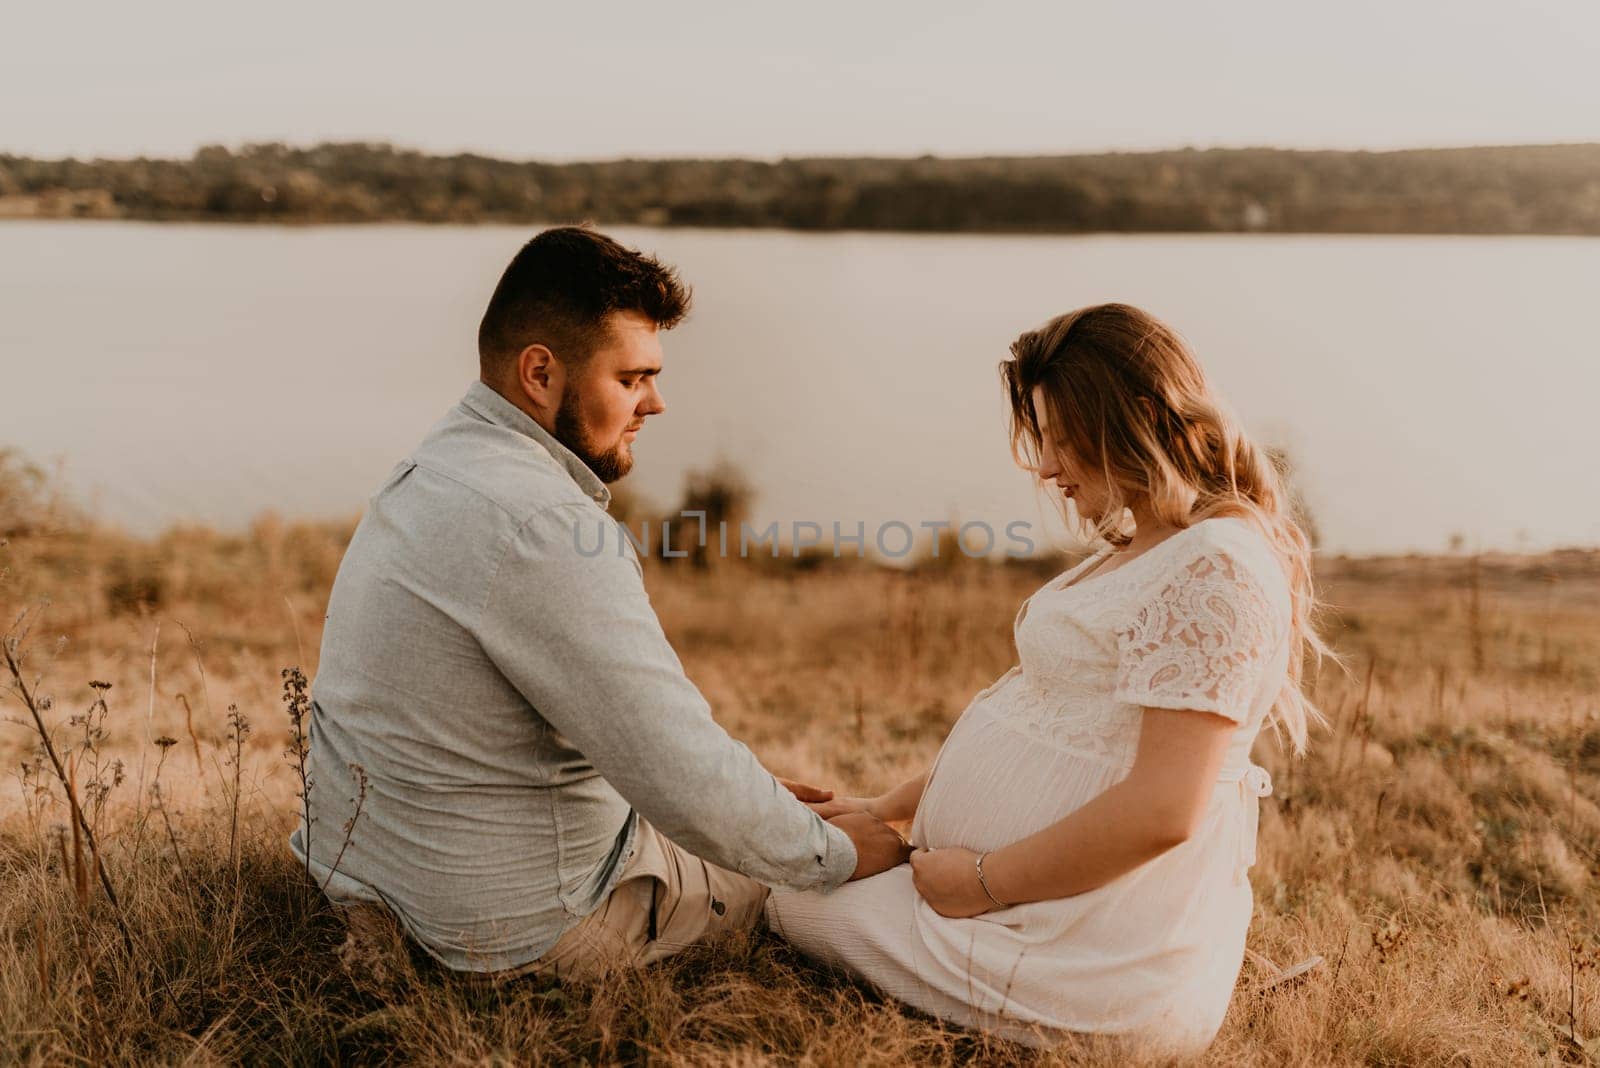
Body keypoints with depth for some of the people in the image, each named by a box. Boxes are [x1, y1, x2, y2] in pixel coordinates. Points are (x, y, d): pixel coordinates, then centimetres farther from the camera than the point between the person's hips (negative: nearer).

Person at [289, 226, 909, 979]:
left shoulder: (437, 466, 5)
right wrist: (835, 854, -10)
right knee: (795, 875, 13)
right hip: (516, 928, -9)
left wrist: (738, 789, 12)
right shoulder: (542, 529, -28)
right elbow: (687, 785, -27)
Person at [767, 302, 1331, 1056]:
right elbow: (1049, 721, 16)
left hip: (1099, 955, -10)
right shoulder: (1142, 551, 12)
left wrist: (987, 881, -17)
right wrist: (892, 806, 14)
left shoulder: (1212, 568, -21)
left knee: (791, 904, 3)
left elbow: (1161, 810, -27)